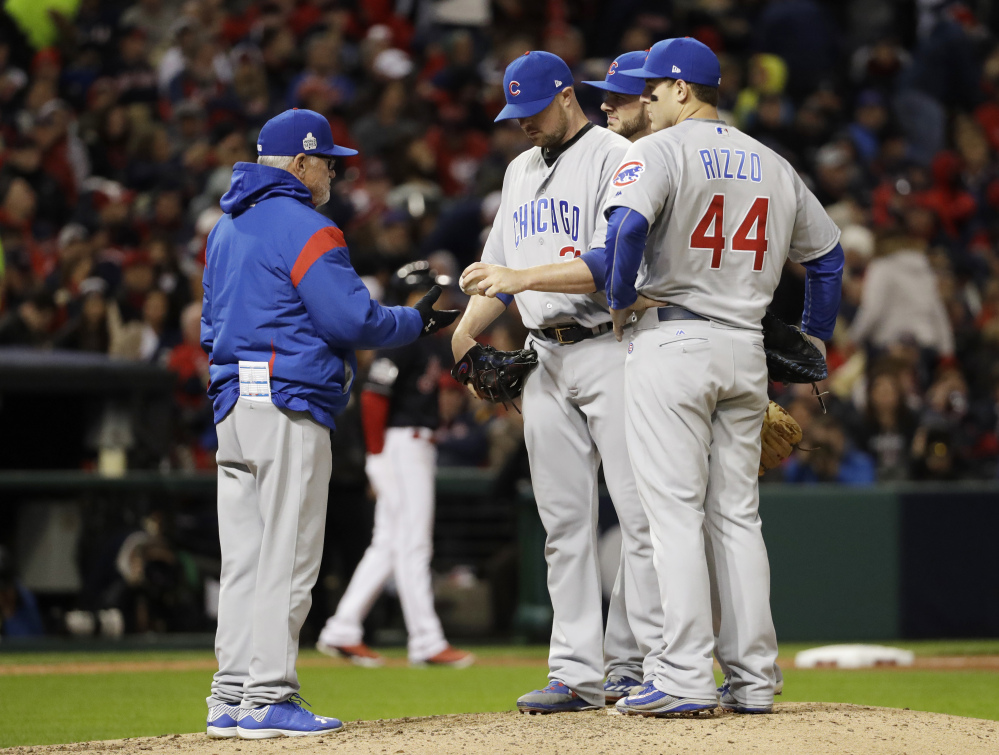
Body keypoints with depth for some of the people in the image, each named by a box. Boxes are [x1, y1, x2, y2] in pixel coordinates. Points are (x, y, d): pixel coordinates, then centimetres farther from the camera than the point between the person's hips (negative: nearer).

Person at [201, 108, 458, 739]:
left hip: (232, 401, 9)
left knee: (245, 560, 9)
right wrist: (417, 322, 1)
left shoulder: (227, 229, 19)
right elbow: (354, 320, -14)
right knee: (287, 557, -7)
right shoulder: (306, 230, -10)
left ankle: (232, 699, 9)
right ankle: (268, 699, -9)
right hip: (290, 404, -9)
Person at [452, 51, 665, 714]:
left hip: (610, 352, -8)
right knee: (565, 522, 5)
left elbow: (612, 264, -17)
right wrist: (465, 332, 6)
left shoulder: (614, 158, -6)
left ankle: (649, 664, -7)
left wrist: (523, 278, -22)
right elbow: (499, 268, 23)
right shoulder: (521, 172, 19)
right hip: (546, 360, 8)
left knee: (641, 511, -8)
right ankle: (578, 675, 6)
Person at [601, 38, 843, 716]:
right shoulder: (773, 166, 14)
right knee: (737, 514, 10)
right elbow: (828, 253, 20)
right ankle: (754, 678, 7)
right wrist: (815, 342, 26)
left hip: (672, 339, -6)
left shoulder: (660, 151, -6)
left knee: (675, 513, -6)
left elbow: (628, 226, -24)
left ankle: (687, 678, -11)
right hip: (747, 349, 6)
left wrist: (621, 299, -10)